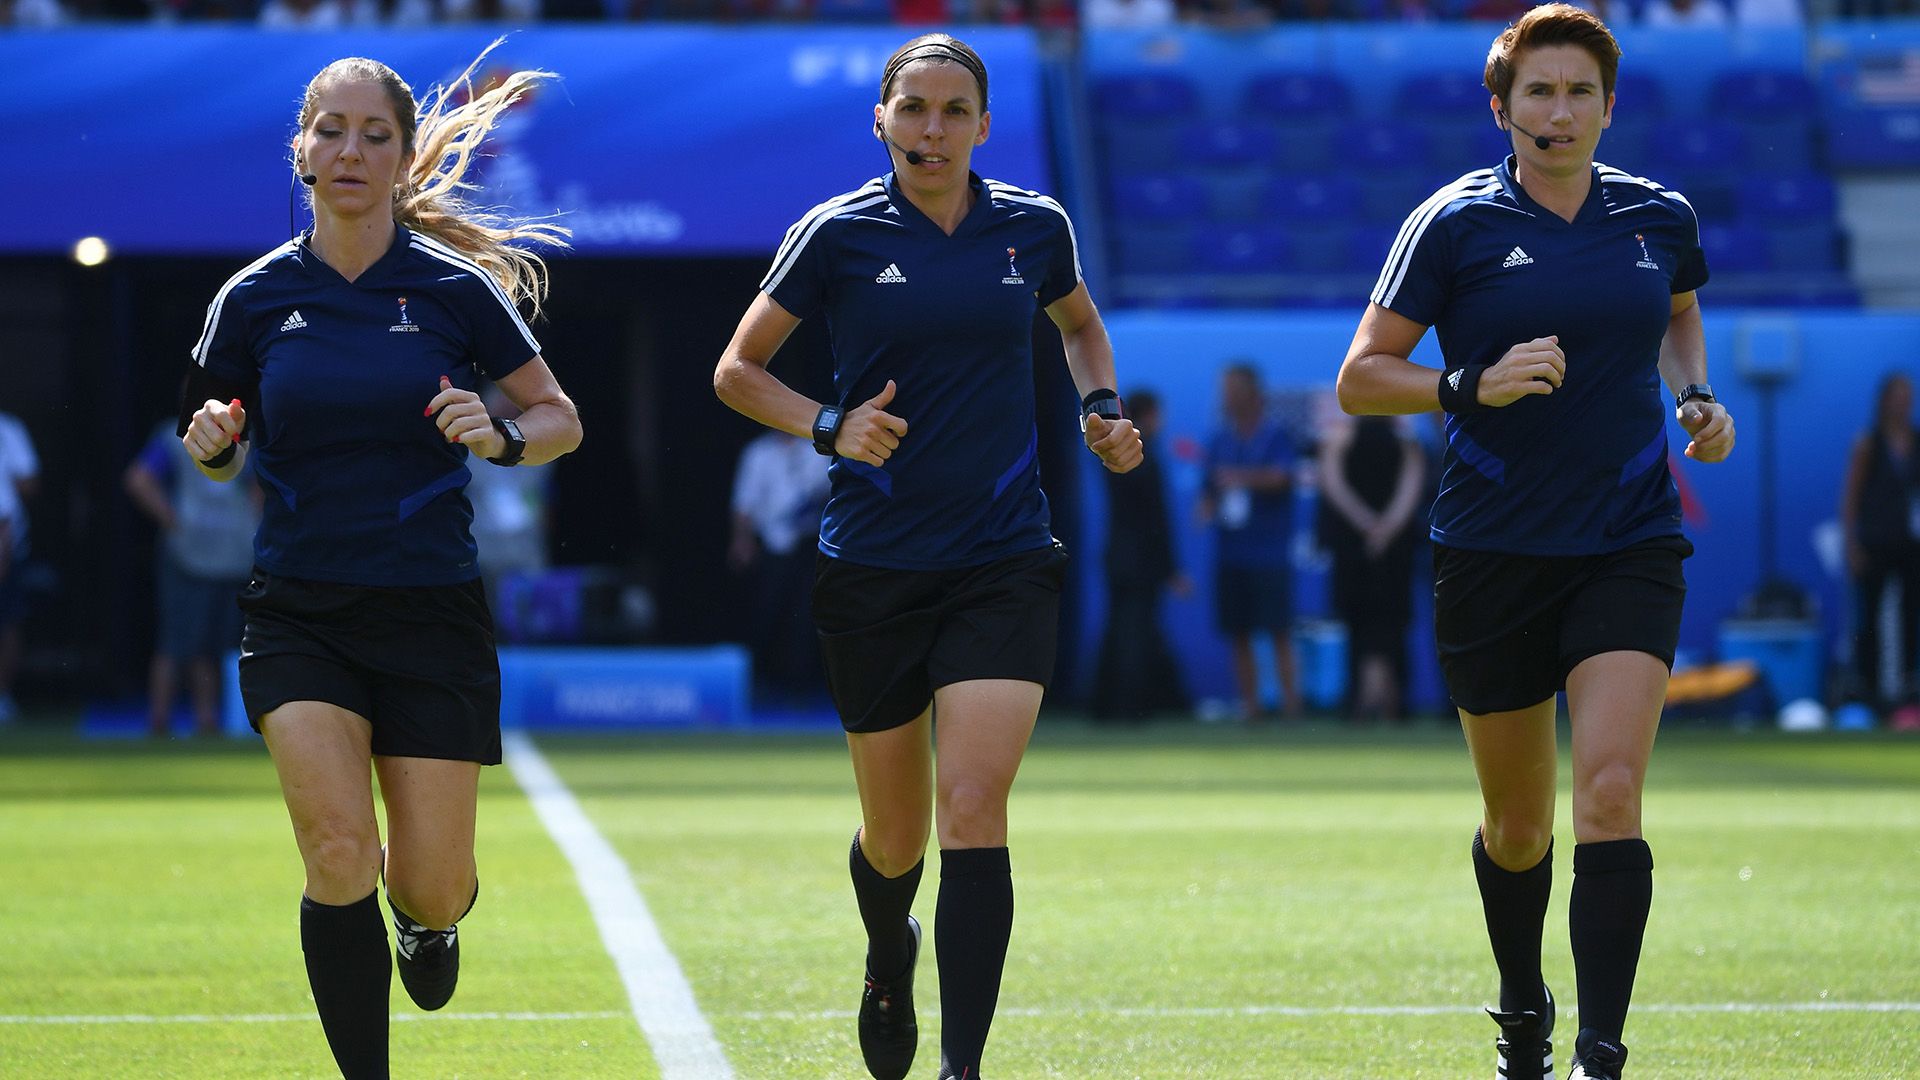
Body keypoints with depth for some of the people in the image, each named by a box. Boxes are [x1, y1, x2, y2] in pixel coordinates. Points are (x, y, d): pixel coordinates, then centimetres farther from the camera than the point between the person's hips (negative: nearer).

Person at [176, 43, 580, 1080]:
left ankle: (424, 916, 40)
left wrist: (503, 437, -16)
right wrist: (213, 443, -10)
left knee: (433, 885, 1)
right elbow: (220, 450, 14)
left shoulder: (455, 287, -2)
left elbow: (561, 419, 5)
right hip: (299, 613, 0)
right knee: (339, 855, -18)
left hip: (431, 610, 0)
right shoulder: (255, 297, 2)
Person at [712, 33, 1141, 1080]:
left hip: (1005, 563, 0)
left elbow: (1080, 324, 26)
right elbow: (737, 370, 4)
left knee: (972, 808, -16)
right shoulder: (838, 234, -3)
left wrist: (1100, 407, 7)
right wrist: (830, 426, -13)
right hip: (872, 567, 0)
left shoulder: (1034, 228, 3)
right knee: (894, 834, 11)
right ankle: (889, 961, 46)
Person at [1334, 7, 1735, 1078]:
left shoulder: (1661, 218, 4)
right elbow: (1361, 378, -4)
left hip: (1630, 548, 1)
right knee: (1517, 822, 11)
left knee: (1610, 789, -18)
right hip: (1494, 556, 0)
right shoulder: (1454, 223, -5)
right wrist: (1474, 384, -20)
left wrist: (1699, 396, 7)